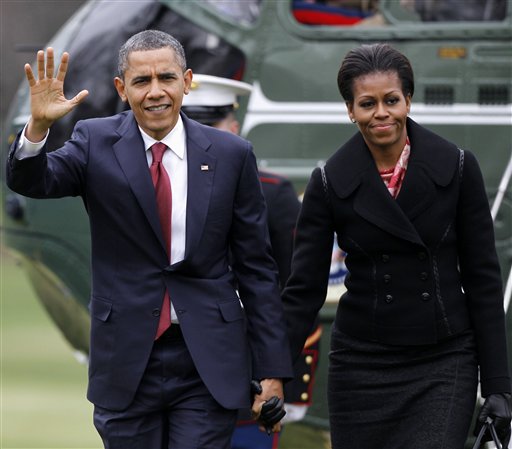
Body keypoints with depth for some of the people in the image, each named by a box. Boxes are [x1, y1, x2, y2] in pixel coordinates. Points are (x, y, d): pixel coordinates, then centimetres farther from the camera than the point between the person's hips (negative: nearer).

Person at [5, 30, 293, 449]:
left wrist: (272, 370, 1)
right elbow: (30, 181, -14)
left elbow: (256, 269, 3)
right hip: (126, 362, 1)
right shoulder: (96, 143, 1)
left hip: (209, 365, -1)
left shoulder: (231, 155, 1)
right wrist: (39, 125, -35)